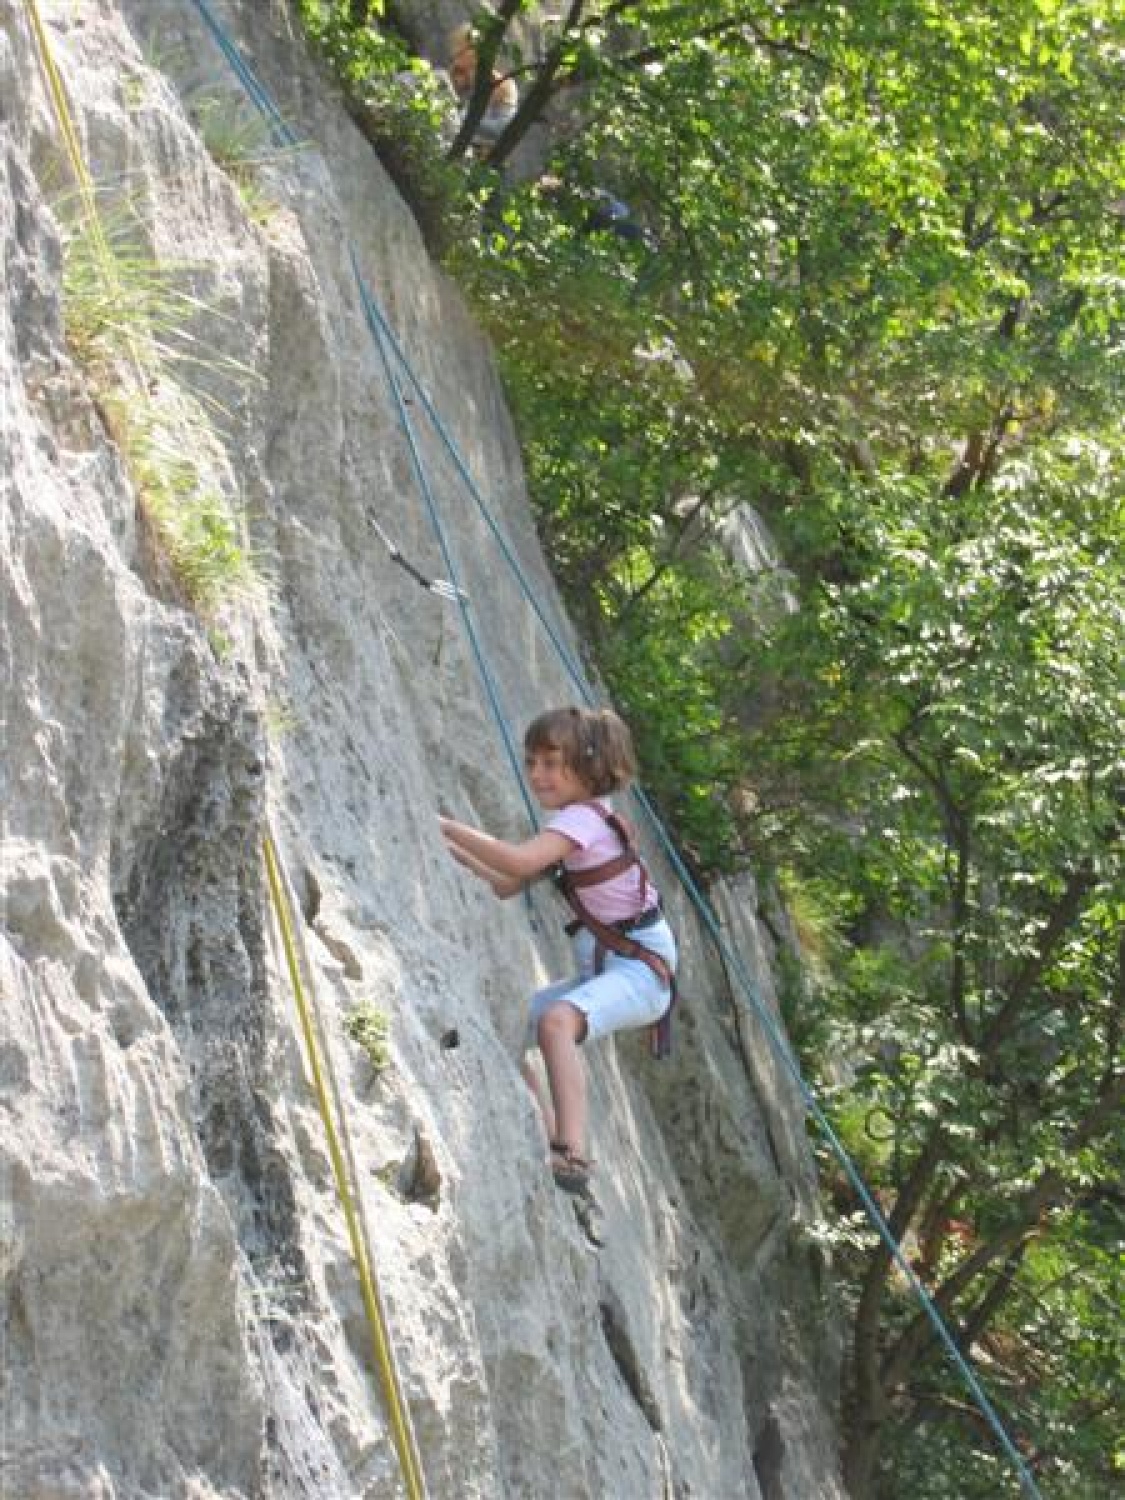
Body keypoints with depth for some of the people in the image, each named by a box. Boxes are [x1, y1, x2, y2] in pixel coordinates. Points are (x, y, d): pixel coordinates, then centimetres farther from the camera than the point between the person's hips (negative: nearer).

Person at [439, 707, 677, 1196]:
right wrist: (452, 849, 7)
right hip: (599, 970, 10)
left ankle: (572, 1157, -41)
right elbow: (507, 885, 18)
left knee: (555, 1020, -36)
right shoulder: (568, 825, 14)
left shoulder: (584, 818, -16)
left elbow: (518, 862, -32)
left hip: (639, 968, -10)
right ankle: (552, 1152, 16)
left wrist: (445, 825, -26)